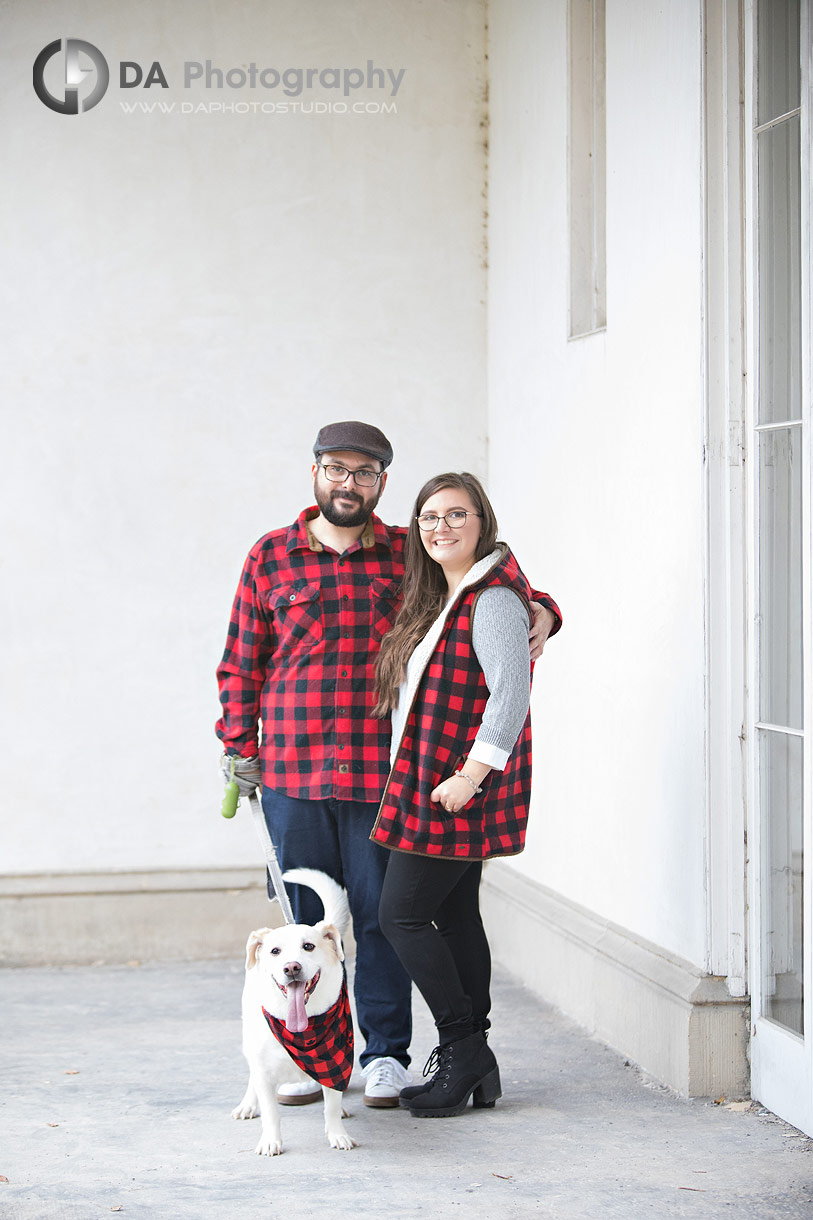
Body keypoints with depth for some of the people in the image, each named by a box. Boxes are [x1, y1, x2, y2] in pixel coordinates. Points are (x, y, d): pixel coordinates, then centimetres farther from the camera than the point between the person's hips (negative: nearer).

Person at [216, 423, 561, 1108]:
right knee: (307, 917, 6)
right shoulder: (270, 558, 8)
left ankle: (387, 1054, 12)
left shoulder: (410, 556, 8)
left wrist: (540, 611, -1)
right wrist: (239, 747, 7)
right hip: (292, 771, 0)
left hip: (382, 771, 0)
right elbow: (242, 662, 13)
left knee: (380, 913, 1)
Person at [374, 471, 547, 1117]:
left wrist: (468, 776, -26)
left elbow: (510, 693, -24)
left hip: (458, 787, -10)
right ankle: (474, 1063, 15)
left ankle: (462, 1049, 0)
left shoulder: (493, 597, -15)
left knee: (402, 912, -7)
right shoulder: (441, 597, 15)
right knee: (456, 915, 10)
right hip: (433, 782, 10)